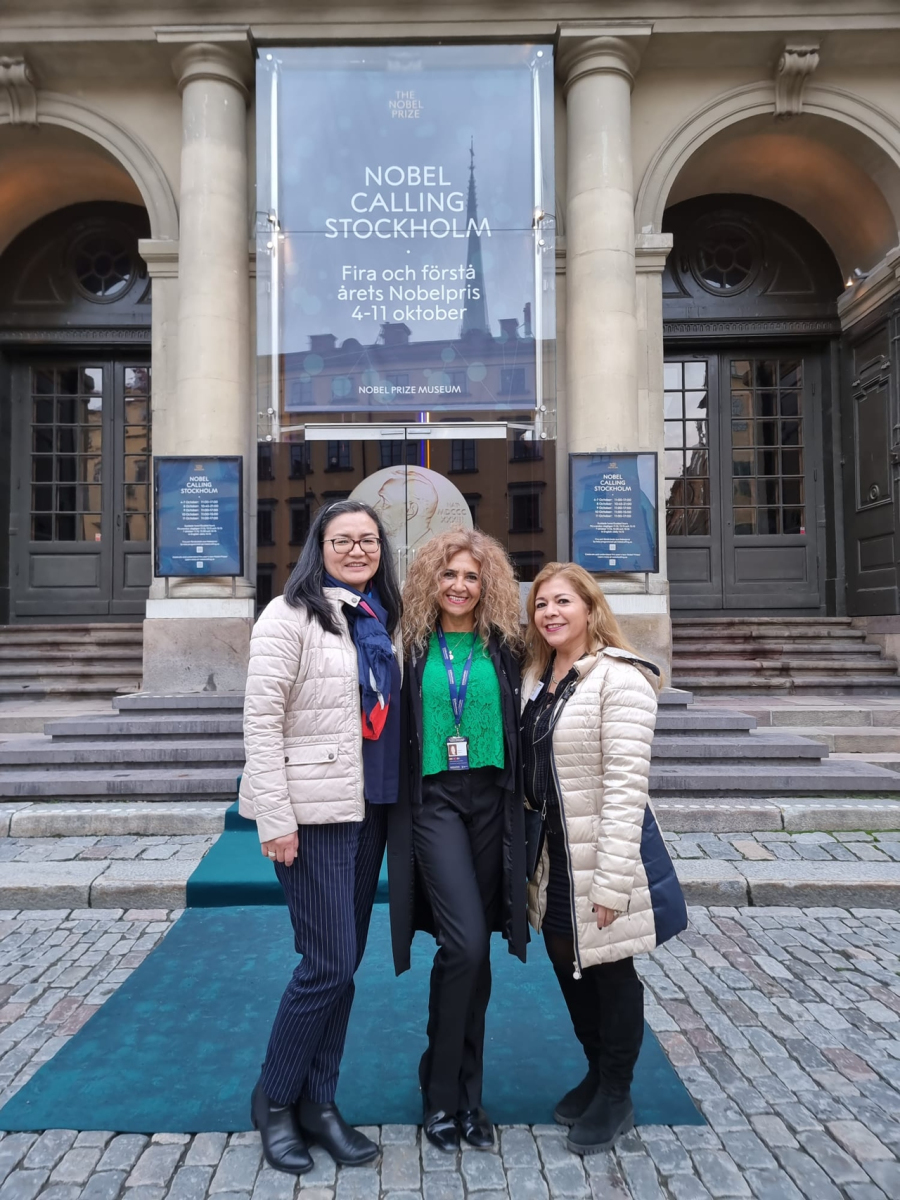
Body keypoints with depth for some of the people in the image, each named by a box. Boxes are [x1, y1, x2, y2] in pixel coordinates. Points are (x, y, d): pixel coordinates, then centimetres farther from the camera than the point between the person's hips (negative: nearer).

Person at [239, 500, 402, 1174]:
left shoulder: (384, 619, 11)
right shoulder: (291, 615, -9)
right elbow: (261, 719, -13)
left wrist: (398, 798, 13)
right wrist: (275, 819, -16)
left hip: (370, 808, 7)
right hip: (312, 809, -7)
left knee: (343, 962, 13)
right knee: (329, 964, -3)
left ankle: (318, 1104, 28)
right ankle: (274, 1100, 21)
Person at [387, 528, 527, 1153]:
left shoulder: (504, 647, 6)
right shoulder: (415, 647, 3)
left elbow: (522, 725, 7)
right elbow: (395, 727, 6)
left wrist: (524, 793, 0)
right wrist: (399, 794, 2)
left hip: (492, 800, 2)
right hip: (434, 800, -2)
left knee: (475, 949, 10)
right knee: (465, 942, -13)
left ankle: (466, 1091, 27)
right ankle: (442, 1093, 8)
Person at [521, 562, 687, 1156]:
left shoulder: (620, 678, -18)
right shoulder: (536, 678, 6)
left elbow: (626, 783, -21)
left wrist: (611, 881, -22)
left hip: (602, 850, -7)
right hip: (551, 852, 7)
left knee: (611, 974, 10)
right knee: (570, 970, 20)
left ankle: (616, 1096, 31)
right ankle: (596, 1074, 42)